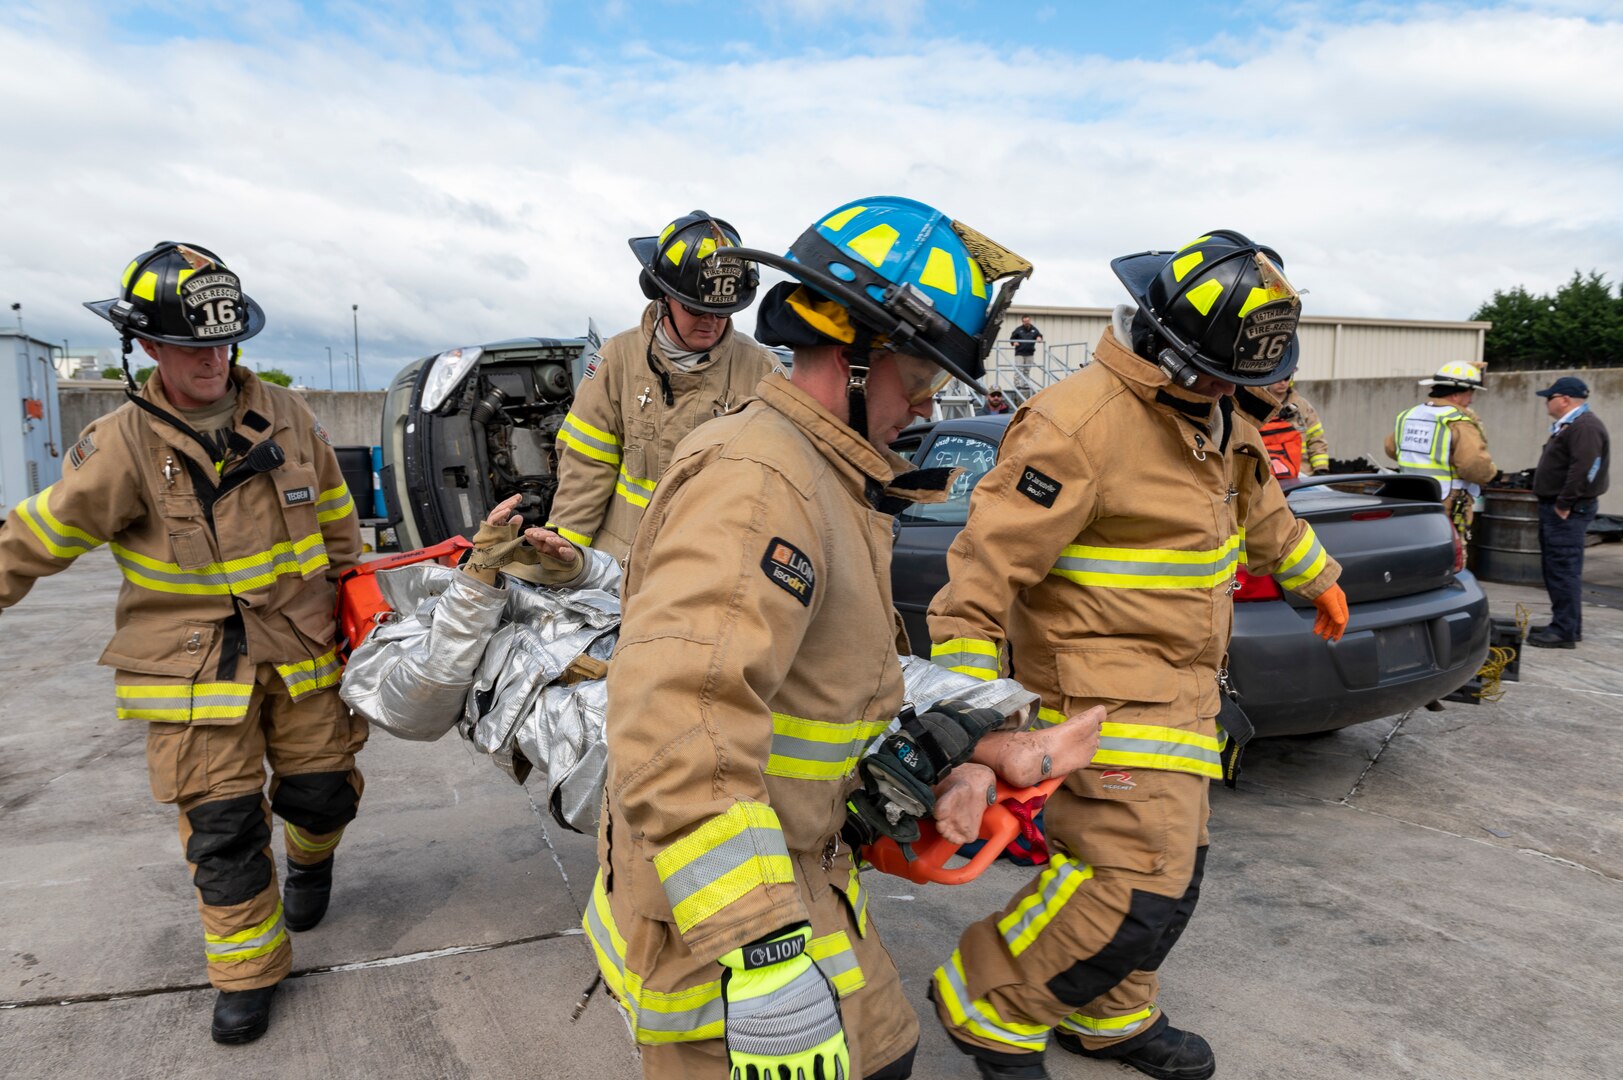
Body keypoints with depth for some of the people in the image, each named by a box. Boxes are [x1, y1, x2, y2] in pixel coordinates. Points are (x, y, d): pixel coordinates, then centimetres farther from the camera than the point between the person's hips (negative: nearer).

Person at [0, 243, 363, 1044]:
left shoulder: (285, 416, 1)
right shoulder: (122, 446, -8)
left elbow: (333, 511, 12)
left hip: (302, 644, 3)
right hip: (195, 664, -2)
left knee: (323, 790, 10)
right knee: (220, 825, 3)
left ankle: (310, 858, 47)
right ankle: (247, 970, 22)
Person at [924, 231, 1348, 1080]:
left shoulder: (1218, 414, 8)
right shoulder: (1081, 424, -22)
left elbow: (1260, 508, 28)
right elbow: (986, 566, -24)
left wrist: (1317, 580, 40)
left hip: (1180, 686, 10)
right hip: (1105, 688, -9)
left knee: (1171, 868, 18)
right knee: (1138, 888, -12)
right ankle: (987, 1004, 10)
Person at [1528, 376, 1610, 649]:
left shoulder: (1585, 427, -16)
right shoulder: (1568, 425, 18)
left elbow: (1583, 469, -25)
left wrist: (1564, 504, -21)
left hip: (1566, 512, -11)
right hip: (1553, 507, 11)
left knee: (1564, 570, -9)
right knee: (1555, 570, 15)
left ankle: (1565, 631, -7)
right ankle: (1565, 624, 24)